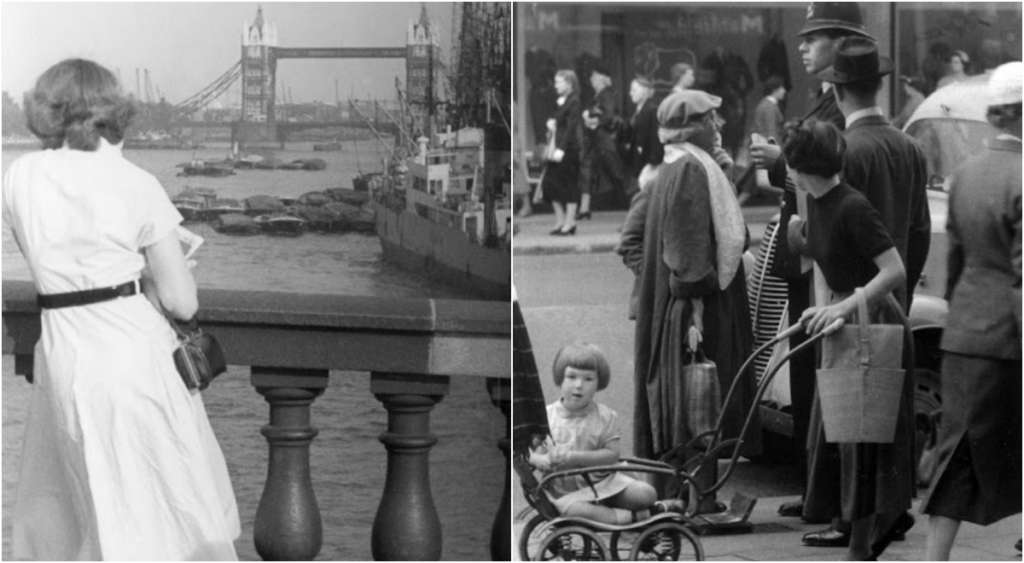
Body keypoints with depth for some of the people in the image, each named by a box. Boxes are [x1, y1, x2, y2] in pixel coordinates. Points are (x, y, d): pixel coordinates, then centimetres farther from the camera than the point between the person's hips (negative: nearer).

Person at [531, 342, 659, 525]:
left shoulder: (606, 417, 0)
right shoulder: (546, 417, 0)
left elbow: (611, 455, -9)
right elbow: (535, 455, -1)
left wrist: (575, 457, -23)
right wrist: (543, 461, -27)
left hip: (604, 482, 1)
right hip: (567, 491, -1)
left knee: (645, 494, -23)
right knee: (569, 508, -38)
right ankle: (631, 517, -24)